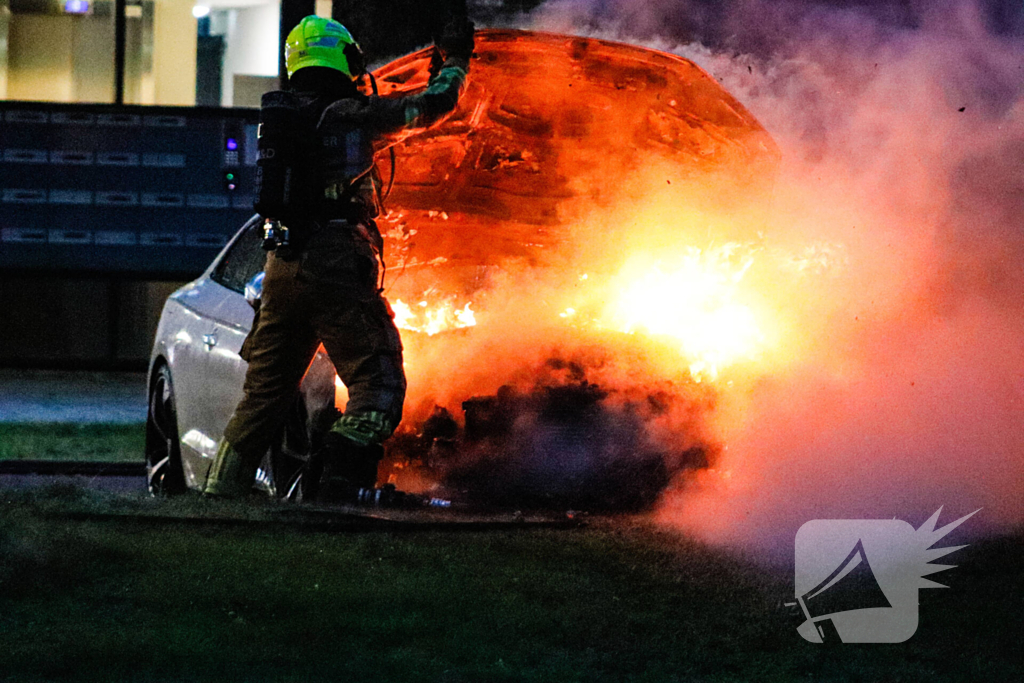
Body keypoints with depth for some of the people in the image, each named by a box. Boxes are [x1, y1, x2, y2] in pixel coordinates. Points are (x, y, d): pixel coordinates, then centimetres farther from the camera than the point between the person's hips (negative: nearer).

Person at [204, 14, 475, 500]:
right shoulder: (352, 115, -4)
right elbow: (432, 105, 3)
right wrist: (455, 61, 21)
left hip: (283, 265, 7)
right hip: (337, 264, -7)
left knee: (266, 388, 15)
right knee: (377, 382, -5)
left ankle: (222, 490, 13)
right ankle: (341, 478, -23)